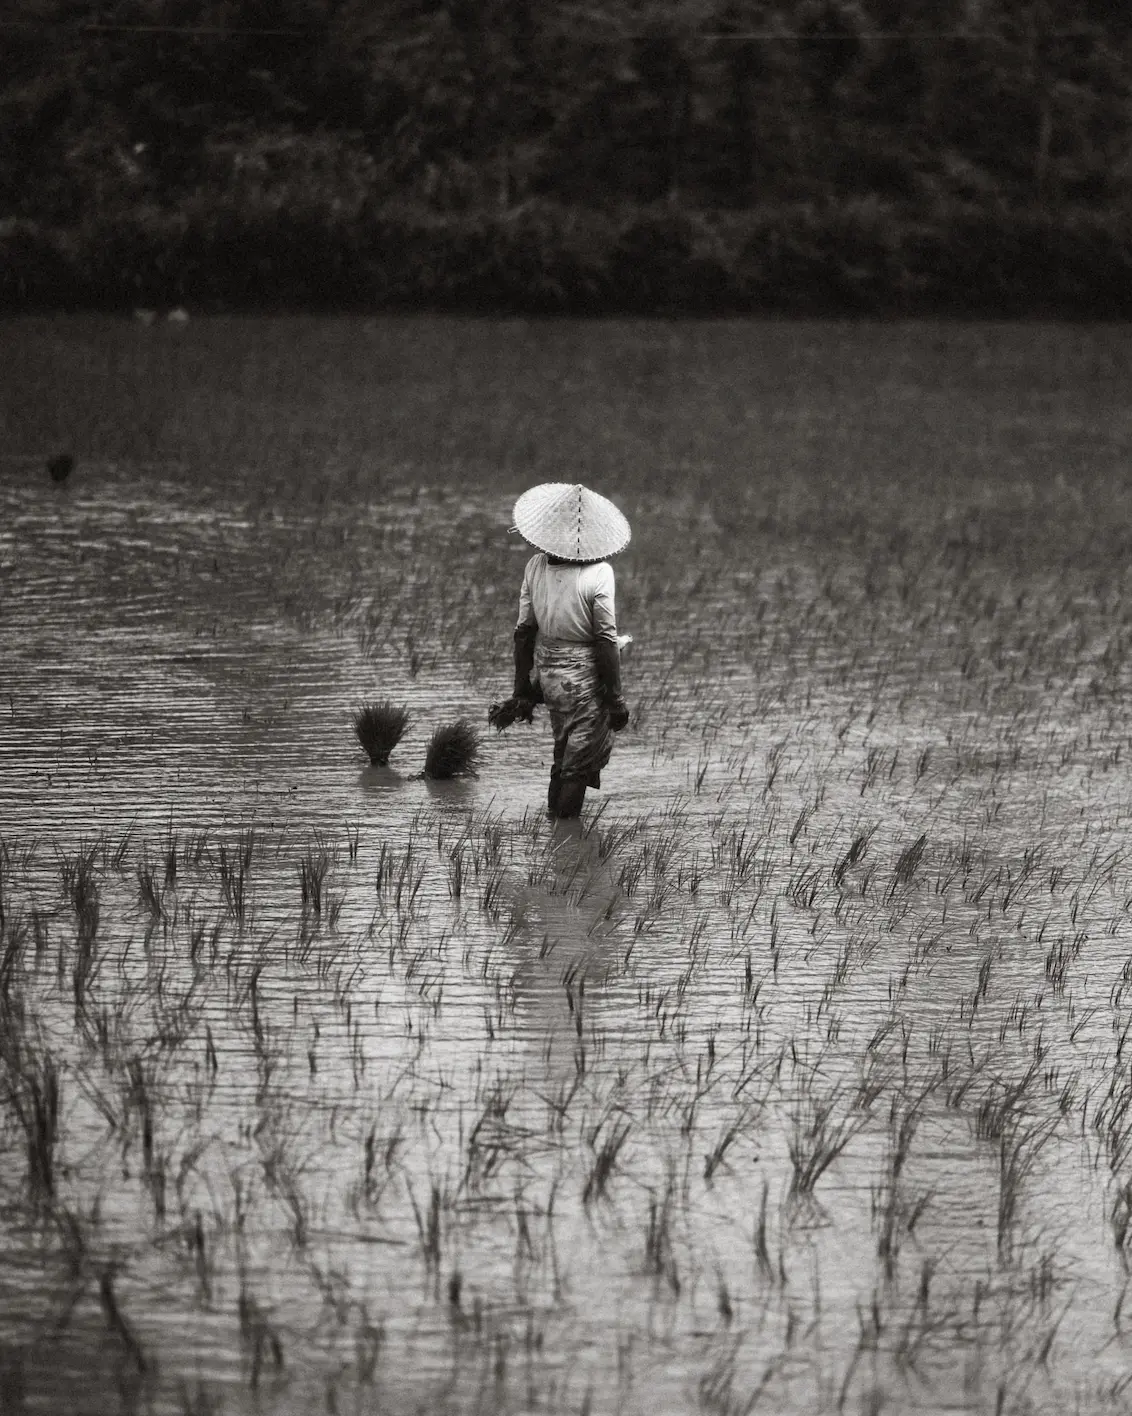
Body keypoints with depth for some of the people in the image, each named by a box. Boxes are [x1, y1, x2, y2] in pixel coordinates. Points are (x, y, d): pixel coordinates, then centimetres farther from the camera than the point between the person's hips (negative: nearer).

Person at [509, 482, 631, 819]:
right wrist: (615, 699, -10)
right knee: (580, 760, 5)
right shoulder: (598, 574, -18)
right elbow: (606, 640, -17)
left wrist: (523, 688, 11)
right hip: (584, 676, -5)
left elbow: (523, 631, 2)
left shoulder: (536, 567, -3)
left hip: (547, 674, 5)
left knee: (564, 751, 23)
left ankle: (554, 814, 30)